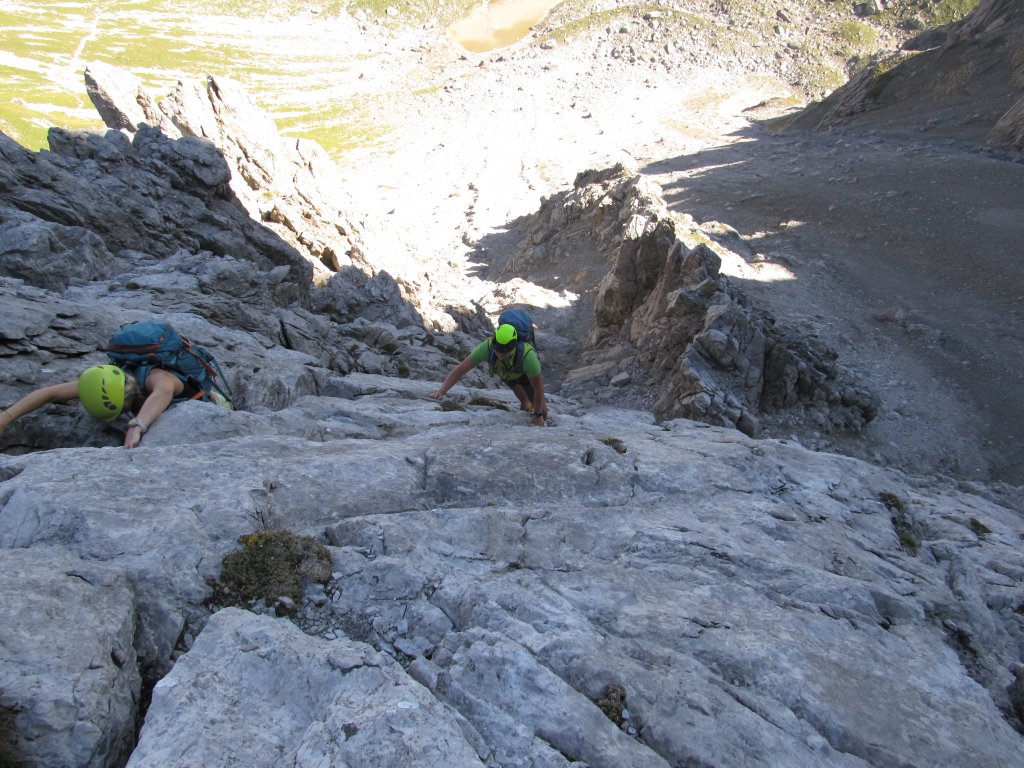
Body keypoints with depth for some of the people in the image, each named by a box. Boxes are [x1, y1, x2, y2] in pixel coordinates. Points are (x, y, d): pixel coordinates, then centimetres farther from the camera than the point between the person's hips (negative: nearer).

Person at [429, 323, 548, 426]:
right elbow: (460, 369, -38)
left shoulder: (527, 355, -48)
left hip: (526, 372, -3)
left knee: (540, 407, -5)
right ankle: (525, 404, 30)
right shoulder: (487, 347, -43)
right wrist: (441, 392, -49)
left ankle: (543, 419, 27)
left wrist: (538, 415, -20)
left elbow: (538, 388, -32)